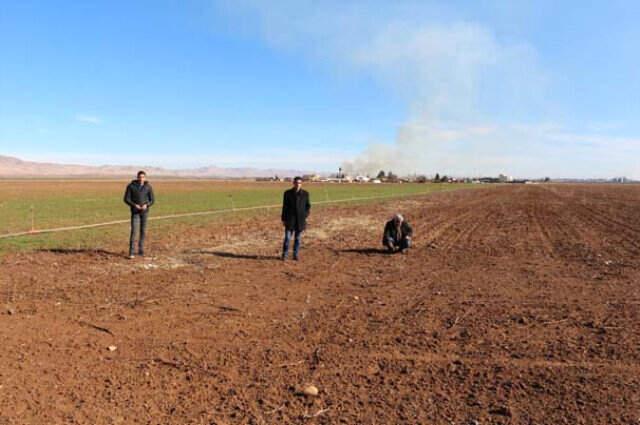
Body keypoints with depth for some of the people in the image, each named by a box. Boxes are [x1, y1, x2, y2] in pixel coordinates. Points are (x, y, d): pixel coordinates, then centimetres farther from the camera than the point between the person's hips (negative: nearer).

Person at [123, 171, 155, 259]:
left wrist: (146, 205, -20)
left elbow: (152, 200, 0)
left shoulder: (148, 187, -4)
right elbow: (126, 199, -6)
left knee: (143, 231, 8)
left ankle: (141, 250, 21)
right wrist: (134, 205, -22)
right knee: (134, 231, -12)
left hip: (145, 211, 2)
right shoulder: (131, 186, -9)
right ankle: (132, 252, -11)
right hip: (135, 212, -2)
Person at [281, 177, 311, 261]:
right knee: (287, 237, -4)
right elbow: (284, 207, 3)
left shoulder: (305, 194, 2)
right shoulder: (288, 193, 0)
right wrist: (283, 219, 1)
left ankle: (296, 255, 17)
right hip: (290, 219, -1)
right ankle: (285, 254, 8)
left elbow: (308, 206, 9)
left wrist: (305, 215, -3)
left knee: (297, 238, 8)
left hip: (300, 220, 1)